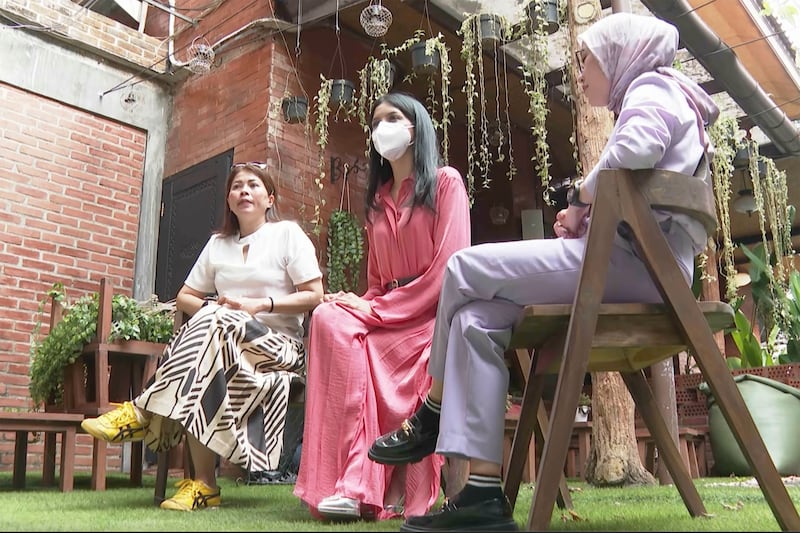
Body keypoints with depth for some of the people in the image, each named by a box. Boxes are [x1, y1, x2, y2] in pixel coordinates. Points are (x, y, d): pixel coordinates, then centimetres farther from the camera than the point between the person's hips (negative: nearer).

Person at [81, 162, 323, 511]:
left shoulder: (288, 233, 5)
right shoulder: (218, 243, 19)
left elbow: (314, 297, -3)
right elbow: (184, 298, 19)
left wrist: (259, 305, -14)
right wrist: (211, 308, -5)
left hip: (279, 345, -3)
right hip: (226, 339, 4)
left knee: (215, 325, -33)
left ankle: (142, 413, -24)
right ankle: (203, 484, -33)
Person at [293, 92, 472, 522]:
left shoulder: (446, 182, 1)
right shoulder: (378, 200, 22)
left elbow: (450, 269, -11)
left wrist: (378, 310, -14)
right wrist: (368, 307, -5)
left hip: (433, 314, -5)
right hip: (386, 317, 6)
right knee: (332, 318, -25)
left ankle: (392, 488, -24)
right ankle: (355, 483, -30)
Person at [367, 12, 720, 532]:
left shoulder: (652, 88, 3)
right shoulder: (655, 100, 34)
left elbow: (636, 147, -22)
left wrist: (580, 198, -6)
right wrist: (584, 214, 8)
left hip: (637, 257, -10)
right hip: (637, 265, 10)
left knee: (467, 269, -12)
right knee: (477, 319, -5)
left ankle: (430, 420, 3)